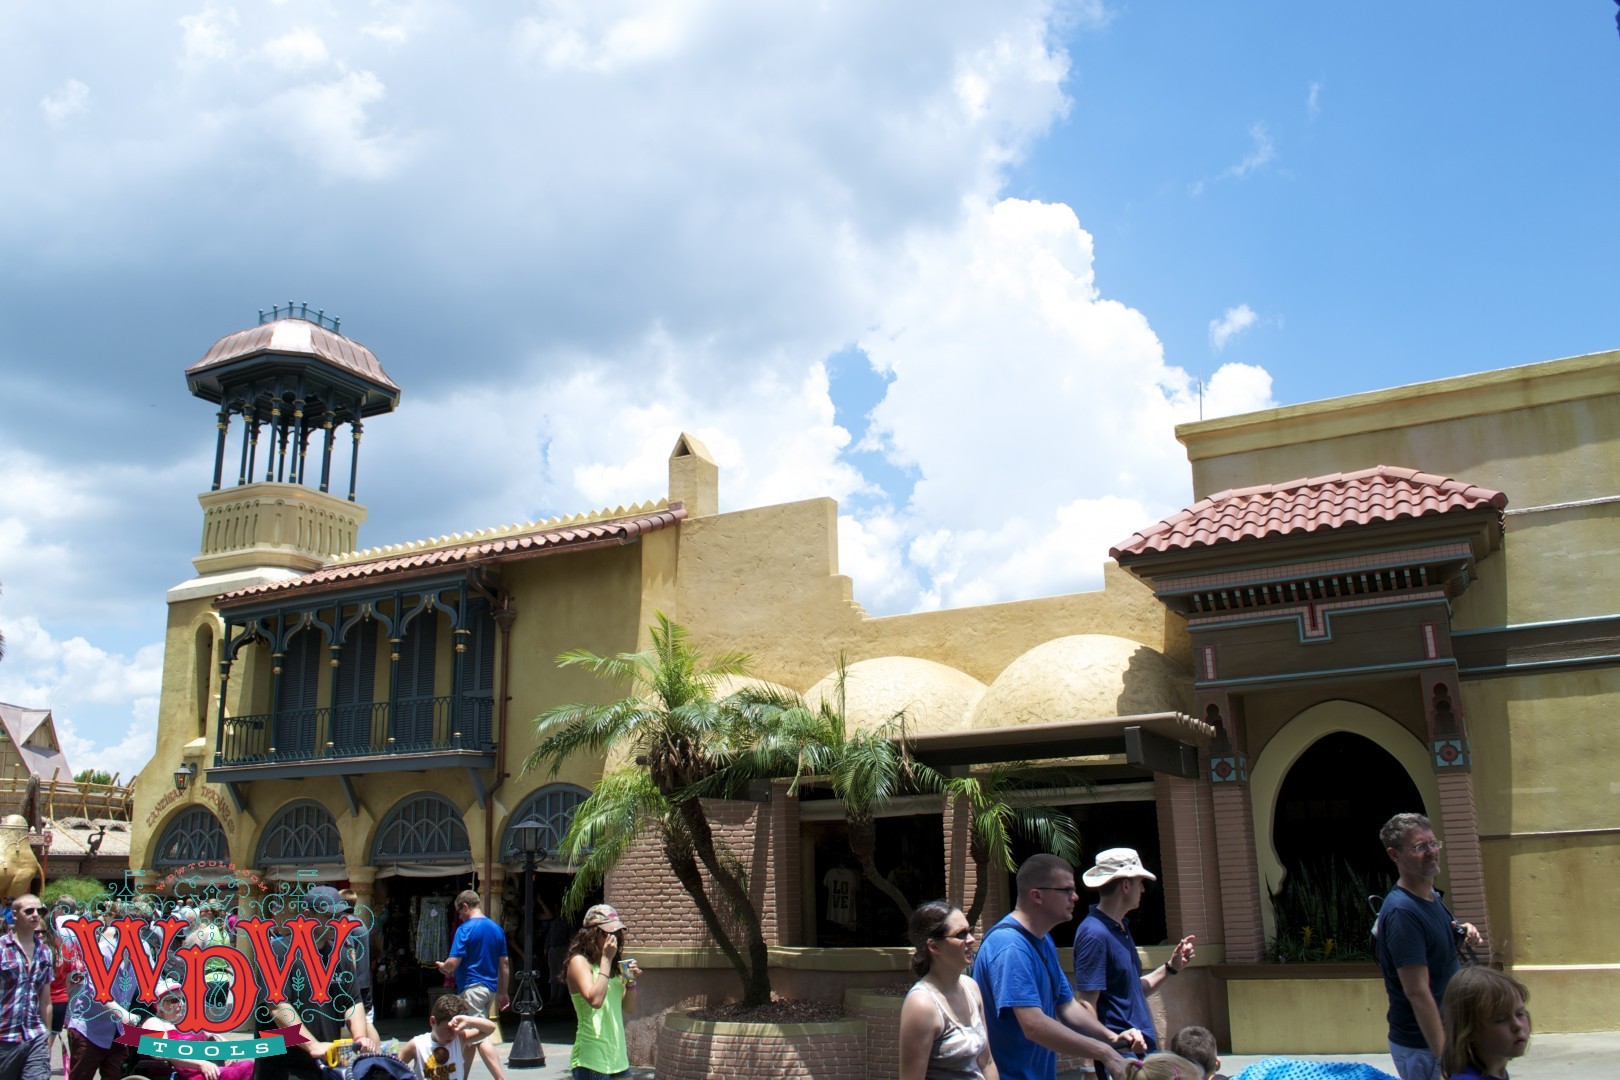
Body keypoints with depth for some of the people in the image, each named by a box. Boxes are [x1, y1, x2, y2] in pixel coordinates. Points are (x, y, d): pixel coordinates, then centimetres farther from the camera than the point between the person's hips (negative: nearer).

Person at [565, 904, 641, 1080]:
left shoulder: (614, 965, 14)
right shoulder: (579, 962, -9)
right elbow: (595, 1000, -25)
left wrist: (630, 981, -1)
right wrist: (606, 959, -18)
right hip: (592, 1058, -7)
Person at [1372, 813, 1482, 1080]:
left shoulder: (1432, 897, 6)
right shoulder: (1402, 912, -23)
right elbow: (1417, 992, -26)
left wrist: (1461, 933, 3)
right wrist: (1444, 1056, -27)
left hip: (1444, 1036, 9)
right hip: (1422, 1046, -9)